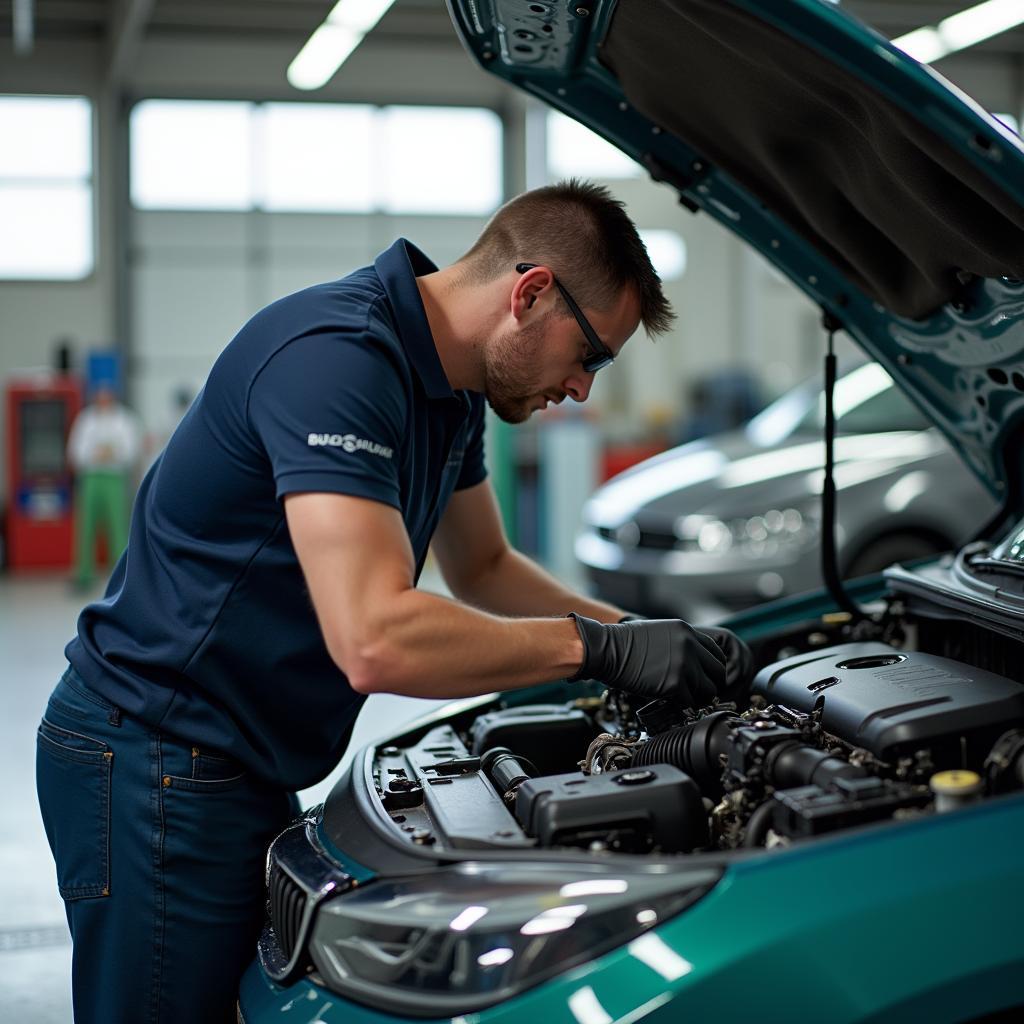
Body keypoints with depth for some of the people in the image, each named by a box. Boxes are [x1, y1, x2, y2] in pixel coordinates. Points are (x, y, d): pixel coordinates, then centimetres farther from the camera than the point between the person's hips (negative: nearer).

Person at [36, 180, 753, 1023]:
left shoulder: (451, 386, 8)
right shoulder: (334, 355, -25)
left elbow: (483, 569, 22)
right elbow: (376, 642, -33)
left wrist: (639, 633, 10)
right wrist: (600, 646, -23)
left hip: (247, 769, 10)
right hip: (155, 762, -10)